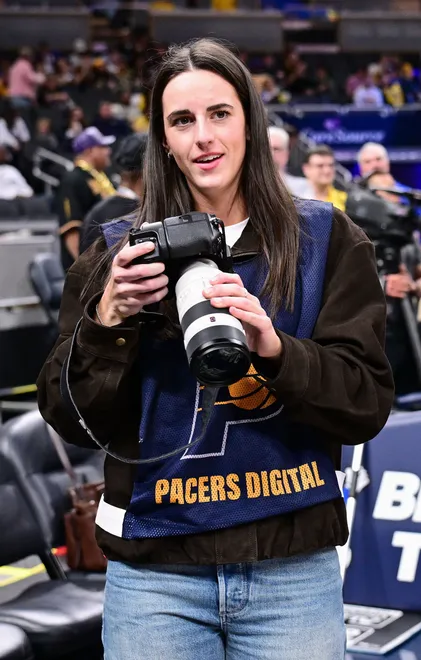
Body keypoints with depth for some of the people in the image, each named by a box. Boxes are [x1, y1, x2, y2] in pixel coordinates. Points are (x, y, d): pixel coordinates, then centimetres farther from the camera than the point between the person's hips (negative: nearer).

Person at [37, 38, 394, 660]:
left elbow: (369, 405, -4)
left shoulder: (327, 239, 2)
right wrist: (108, 322, -14)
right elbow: (74, 420, 2)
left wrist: (274, 347, -21)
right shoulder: (120, 252, 4)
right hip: (154, 571, 1)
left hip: (293, 569, 0)